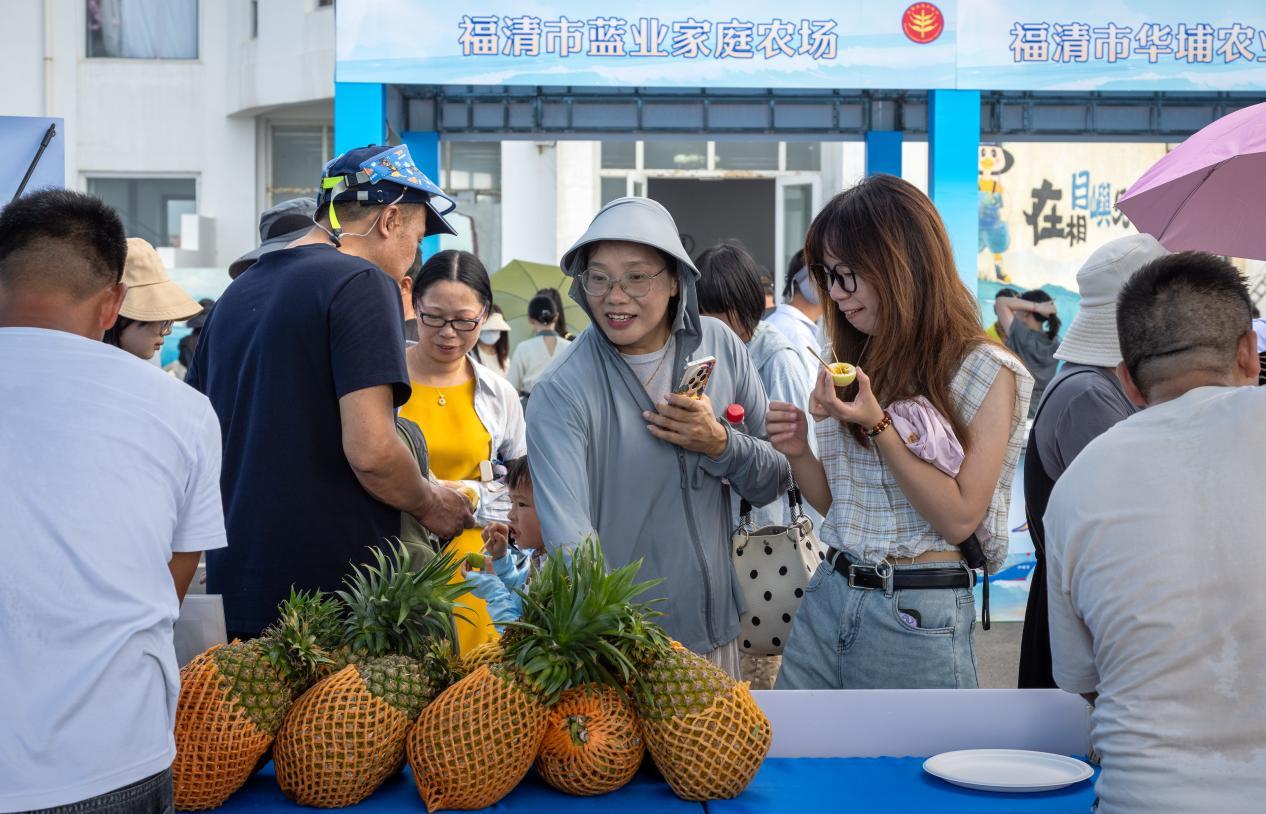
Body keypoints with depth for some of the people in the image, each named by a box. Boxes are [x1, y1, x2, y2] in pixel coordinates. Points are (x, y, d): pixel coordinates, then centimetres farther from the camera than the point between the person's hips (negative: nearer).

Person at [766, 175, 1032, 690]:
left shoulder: (984, 372, -7)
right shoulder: (856, 364, 12)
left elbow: (959, 519, -14)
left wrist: (878, 426, -21)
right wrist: (798, 453, -4)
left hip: (916, 613, -6)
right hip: (828, 595, 6)